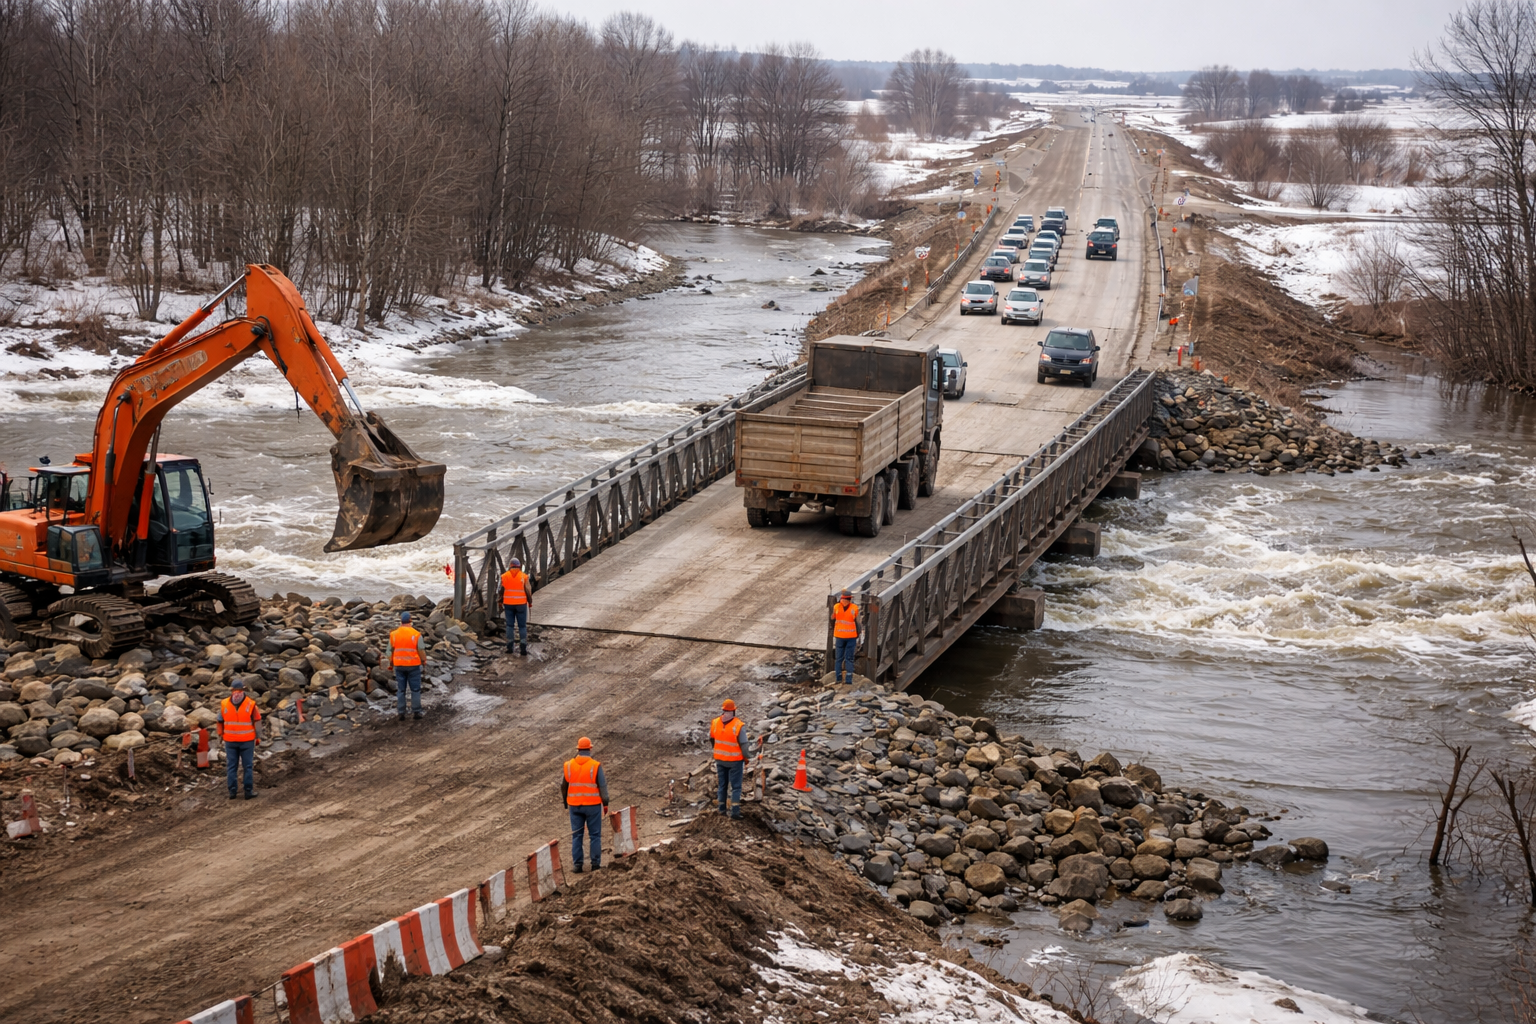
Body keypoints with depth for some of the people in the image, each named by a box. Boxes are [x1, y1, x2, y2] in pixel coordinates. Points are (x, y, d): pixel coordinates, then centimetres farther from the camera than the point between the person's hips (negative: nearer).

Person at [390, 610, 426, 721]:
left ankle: (401, 713, 8)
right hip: (413, 665, -2)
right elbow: (421, 651, -9)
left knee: (400, 690, 8)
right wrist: (424, 661, 7)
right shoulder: (416, 635, -10)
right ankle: (416, 711, 8)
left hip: (399, 665, 3)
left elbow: (390, 650, 1)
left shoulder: (394, 634, -2)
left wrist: (391, 663, 13)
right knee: (415, 689, 7)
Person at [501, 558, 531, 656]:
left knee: (509, 625, 10)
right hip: (521, 604, -1)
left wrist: (501, 603, 9)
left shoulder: (505, 576, -2)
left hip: (508, 604, 1)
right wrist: (530, 602, 7)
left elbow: (502, 591, 0)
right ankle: (523, 648, 0)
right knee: (522, 626, 5)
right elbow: (528, 590, -6)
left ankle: (509, 647, 7)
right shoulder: (524, 576, -6)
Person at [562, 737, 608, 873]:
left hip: (574, 805, 3)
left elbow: (563, 786, 7)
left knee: (576, 836, 9)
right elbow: (602, 786, -7)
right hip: (592, 805, -3)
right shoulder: (595, 766, -10)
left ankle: (577, 864, 8)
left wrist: (565, 801, 22)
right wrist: (605, 803, 5)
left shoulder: (568, 766, -1)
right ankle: (595, 863, 4)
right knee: (595, 835, 5)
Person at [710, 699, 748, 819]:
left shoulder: (715, 723, -8)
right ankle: (735, 811, -5)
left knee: (722, 784, 18)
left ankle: (722, 808, 25)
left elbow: (711, 739, 8)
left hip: (720, 759, 4)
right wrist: (746, 760, -2)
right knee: (736, 786, 3)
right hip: (735, 760, -4)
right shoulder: (738, 725, -21)